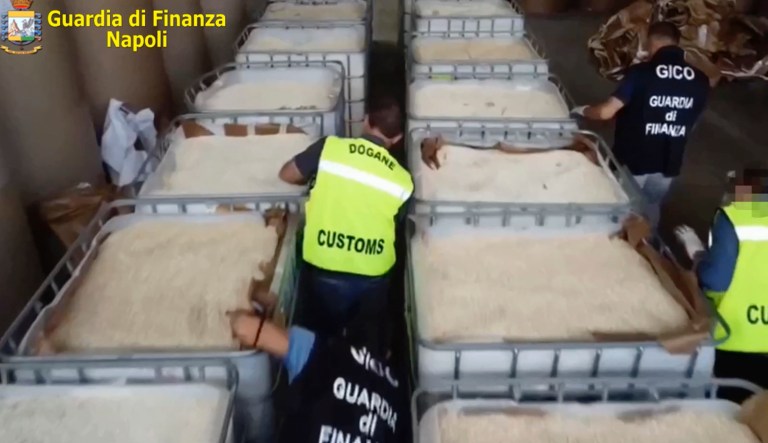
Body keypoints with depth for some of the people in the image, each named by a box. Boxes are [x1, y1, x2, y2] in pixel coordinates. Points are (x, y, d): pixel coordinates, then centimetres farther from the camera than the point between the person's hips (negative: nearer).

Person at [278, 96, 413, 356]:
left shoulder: (329, 147, -6)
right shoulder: (403, 180, -2)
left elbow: (287, 174, 4)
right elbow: (395, 223, 7)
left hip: (325, 271, -1)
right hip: (372, 277, 1)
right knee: (368, 344, 26)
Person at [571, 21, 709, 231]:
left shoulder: (641, 73, -18)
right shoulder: (700, 80, -3)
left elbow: (606, 112, -21)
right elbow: (690, 120, 9)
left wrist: (582, 111, -2)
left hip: (633, 161, -4)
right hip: (668, 163, 5)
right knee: (652, 209, 27)